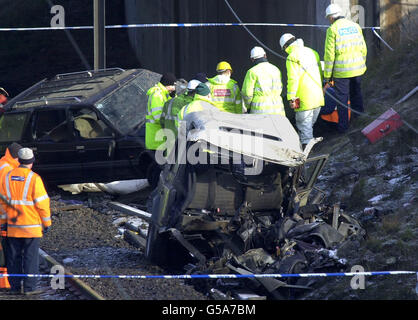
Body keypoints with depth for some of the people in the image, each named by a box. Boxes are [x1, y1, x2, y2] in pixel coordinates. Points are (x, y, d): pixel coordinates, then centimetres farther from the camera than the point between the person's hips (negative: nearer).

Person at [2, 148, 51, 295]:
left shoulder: (8, 177, 3)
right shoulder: (34, 178, -13)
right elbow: (42, 202, -12)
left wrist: (5, 219, 16)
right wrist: (47, 222, -2)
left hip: (13, 225, 5)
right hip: (31, 225, -5)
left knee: (14, 256, 10)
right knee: (31, 255, 0)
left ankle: (14, 286, 12)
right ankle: (29, 287, -2)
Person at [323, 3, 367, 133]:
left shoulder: (332, 29, -11)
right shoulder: (355, 26, 6)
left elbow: (329, 54, -12)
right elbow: (363, 49, 10)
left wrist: (327, 76, -6)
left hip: (341, 70, -5)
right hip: (357, 68, 5)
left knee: (342, 98, 5)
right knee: (356, 94, 19)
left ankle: (343, 126, 8)